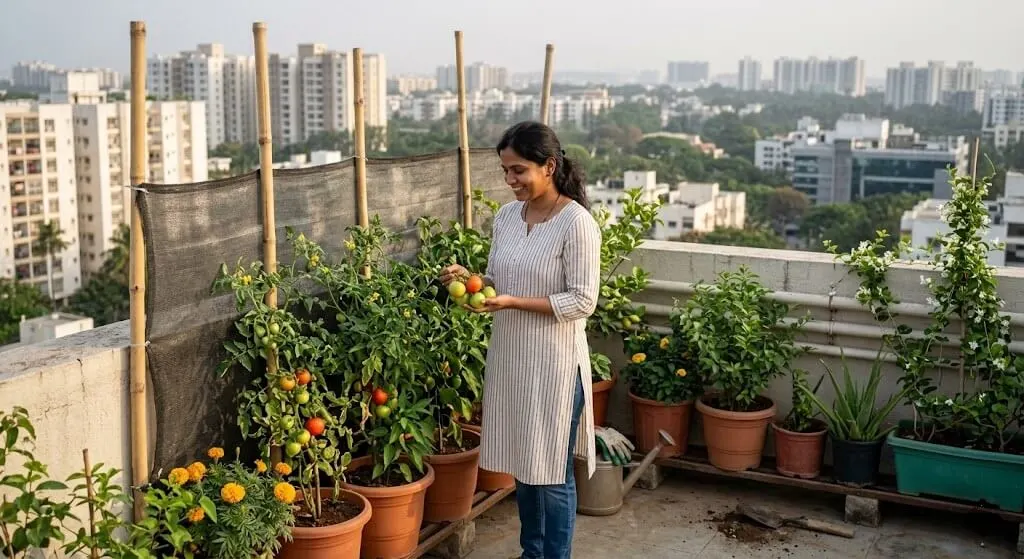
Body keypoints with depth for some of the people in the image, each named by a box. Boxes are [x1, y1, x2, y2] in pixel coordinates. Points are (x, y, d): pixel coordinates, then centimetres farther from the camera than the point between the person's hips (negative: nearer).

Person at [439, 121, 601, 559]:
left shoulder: (577, 223, -15)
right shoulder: (507, 215, 6)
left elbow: (583, 302, -17)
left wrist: (513, 303, -23)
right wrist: (470, 280, -7)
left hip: (553, 362, -7)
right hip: (509, 356, 7)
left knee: (552, 472, 3)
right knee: (521, 463, 17)